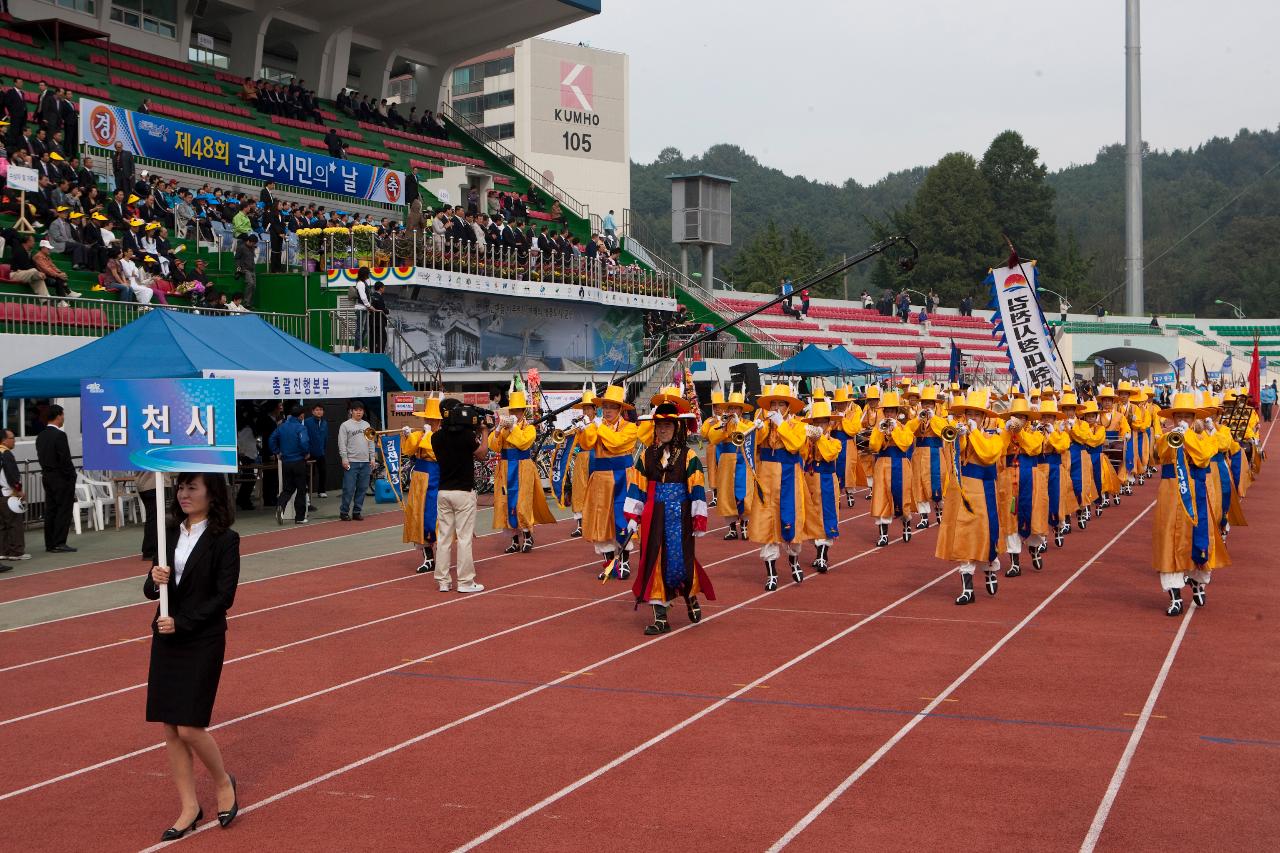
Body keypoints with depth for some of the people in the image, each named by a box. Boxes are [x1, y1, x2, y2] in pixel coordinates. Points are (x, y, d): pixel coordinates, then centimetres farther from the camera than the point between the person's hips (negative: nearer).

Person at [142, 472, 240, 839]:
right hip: (166, 639, 6)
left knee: (189, 727, -8)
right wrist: (155, 581, -12)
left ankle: (224, 782, 19)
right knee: (170, 728, 6)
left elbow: (224, 597, -13)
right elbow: (150, 589, 11)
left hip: (203, 641, -6)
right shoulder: (171, 535, 9)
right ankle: (189, 807, 17)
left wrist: (181, 623, -17)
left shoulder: (224, 540, -8)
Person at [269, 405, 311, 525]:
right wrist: (307, 453, -8)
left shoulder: (282, 426, 5)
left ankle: (280, 506, -16)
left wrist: (278, 452, 16)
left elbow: (273, 439, 9)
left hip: (286, 462, 5)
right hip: (299, 461, -5)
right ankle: (300, 517, 9)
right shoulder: (300, 428, -14)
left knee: (287, 489, 13)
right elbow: (304, 442, -26)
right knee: (301, 490, 6)